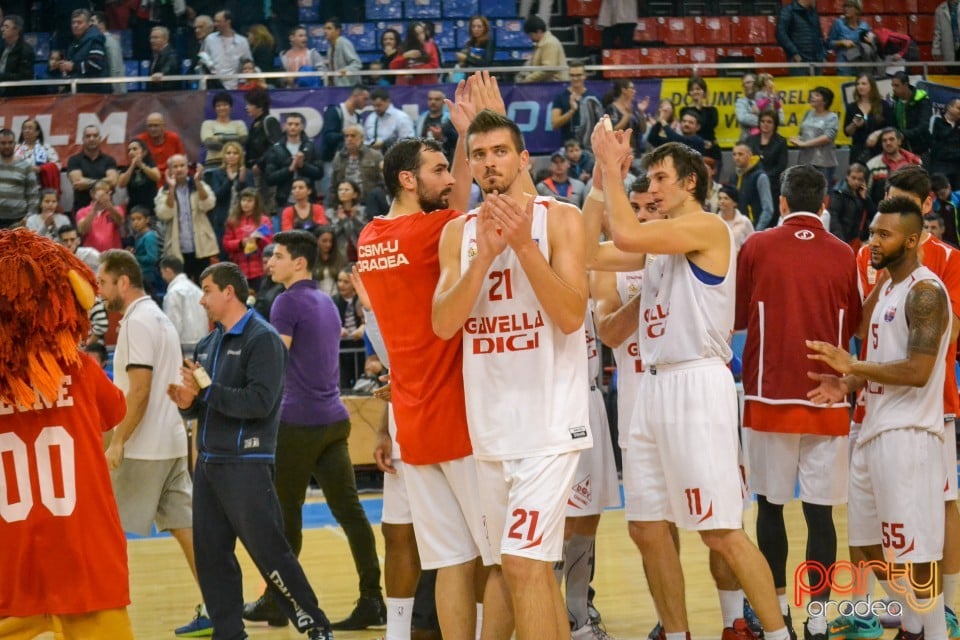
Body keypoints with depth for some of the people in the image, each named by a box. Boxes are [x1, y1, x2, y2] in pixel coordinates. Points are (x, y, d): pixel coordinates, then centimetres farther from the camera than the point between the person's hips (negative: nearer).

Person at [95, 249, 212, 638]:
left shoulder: (138, 321, -13)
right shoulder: (158, 317, 16)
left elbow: (139, 391, -20)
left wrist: (118, 442, -19)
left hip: (143, 447, -9)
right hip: (170, 442, 9)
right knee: (185, 526, 8)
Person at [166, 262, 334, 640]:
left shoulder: (262, 339, -9)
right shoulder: (208, 345, 13)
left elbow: (260, 401, -21)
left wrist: (206, 390, -21)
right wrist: (188, 403, -4)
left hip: (246, 464, -8)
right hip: (209, 462, 8)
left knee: (269, 552, -7)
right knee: (211, 554, 8)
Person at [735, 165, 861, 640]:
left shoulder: (756, 248, -2)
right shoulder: (843, 255, 1)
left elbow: (738, 318, 6)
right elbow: (851, 328, 11)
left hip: (771, 395, 0)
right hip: (827, 400, 1)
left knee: (771, 505, 12)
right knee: (819, 511, 1)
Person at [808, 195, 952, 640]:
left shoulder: (925, 292, -14)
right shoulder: (887, 289, 16)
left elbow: (917, 371, -22)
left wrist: (853, 366, -20)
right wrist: (847, 384, 6)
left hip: (907, 433, -10)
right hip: (874, 430, 10)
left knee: (914, 552, -7)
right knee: (872, 546, 15)